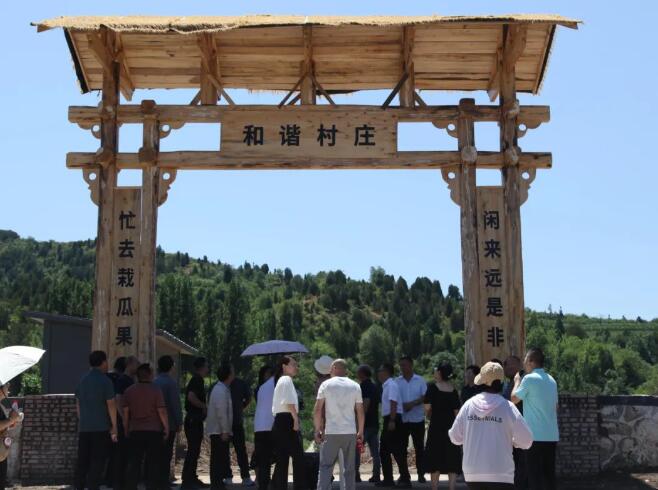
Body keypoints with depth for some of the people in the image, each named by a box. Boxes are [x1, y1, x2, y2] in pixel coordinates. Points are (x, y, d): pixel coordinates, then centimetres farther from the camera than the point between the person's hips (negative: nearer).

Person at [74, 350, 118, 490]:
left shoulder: (83, 380, 10)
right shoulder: (105, 381, -9)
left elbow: (78, 403, 15)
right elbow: (111, 404, -12)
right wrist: (114, 426, -8)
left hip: (84, 427, 6)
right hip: (101, 427, -6)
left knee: (82, 460, 11)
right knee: (98, 461, -2)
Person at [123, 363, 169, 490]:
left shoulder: (129, 391, 3)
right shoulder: (156, 390, -7)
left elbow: (125, 412, 5)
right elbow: (162, 411, -10)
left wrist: (126, 429, 13)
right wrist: (166, 428, -1)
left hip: (135, 431, 3)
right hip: (154, 431, -3)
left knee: (134, 462, 7)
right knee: (153, 463, 4)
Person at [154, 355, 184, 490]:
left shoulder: (154, 382, 8)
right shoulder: (171, 382, -12)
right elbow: (176, 404, -15)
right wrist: (179, 422, -9)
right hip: (169, 423, -6)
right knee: (166, 454, -2)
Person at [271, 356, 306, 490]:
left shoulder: (279, 381, 21)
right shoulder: (287, 380, -8)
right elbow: (290, 402, -18)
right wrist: (296, 419, -16)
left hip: (279, 421, 10)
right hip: (287, 420, -10)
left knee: (282, 460, 8)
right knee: (298, 457, -7)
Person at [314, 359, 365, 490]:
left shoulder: (326, 385, 0)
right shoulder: (355, 386, 7)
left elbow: (318, 410, -5)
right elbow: (360, 412, 7)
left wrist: (317, 430, 2)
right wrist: (360, 432, 15)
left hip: (331, 432, -2)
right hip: (350, 432, 2)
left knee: (326, 466, 0)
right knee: (349, 468, 10)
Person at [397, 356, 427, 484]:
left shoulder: (420, 380, 2)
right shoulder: (397, 381, 5)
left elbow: (425, 397, -4)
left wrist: (412, 403, -17)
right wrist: (401, 406, -15)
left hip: (417, 419, -1)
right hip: (402, 419, 1)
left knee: (419, 447, 3)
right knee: (402, 447, 3)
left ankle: (421, 474, 10)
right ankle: (404, 475, 10)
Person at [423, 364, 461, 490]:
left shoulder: (432, 387, -8)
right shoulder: (453, 390, 4)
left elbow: (427, 407, -12)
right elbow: (456, 411, 4)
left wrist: (430, 416, 8)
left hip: (436, 427, -3)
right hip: (451, 426, 3)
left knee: (435, 462, 6)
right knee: (452, 461, 6)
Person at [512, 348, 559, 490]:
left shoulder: (529, 378, -10)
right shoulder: (551, 380, 13)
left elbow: (514, 398, -3)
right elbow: (555, 406, 18)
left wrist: (517, 381, 11)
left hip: (536, 436, -7)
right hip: (552, 435, 7)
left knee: (534, 474, -3)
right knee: (548, 473, 10)